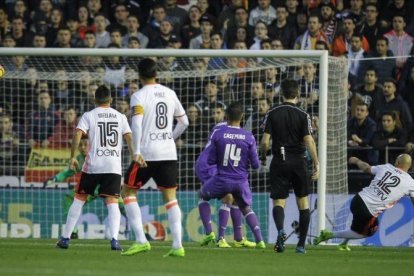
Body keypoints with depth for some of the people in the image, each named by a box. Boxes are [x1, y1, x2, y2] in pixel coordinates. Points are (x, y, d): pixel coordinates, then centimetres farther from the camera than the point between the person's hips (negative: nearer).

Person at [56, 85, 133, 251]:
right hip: (114, 166, 1)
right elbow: (129, 138, 2)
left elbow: (77, 134, -8)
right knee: (112, 203, -2)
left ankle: (65, 238, 13)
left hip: (93, 164, -1)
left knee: (79, 199, 11)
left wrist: (72, 157, -3)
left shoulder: (89, 116, 4)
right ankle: (114, 239, -21)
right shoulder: (120, 117, 11)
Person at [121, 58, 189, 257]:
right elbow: (184, 122, 17)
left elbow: (137, 123, -20)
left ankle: (141, 241, -1)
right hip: (169, 153, 5)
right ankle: (177, 245, -4)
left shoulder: (139, 96, -6)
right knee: (170, 197, 8)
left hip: (147, 153, -5)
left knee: (128, 191, 9)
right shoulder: (170, 93, 10)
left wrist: (136, 152, -25)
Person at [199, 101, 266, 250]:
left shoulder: (217, 133, -10)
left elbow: (210, 160, -7)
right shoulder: (249, 137, -6)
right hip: (241, 182, 2)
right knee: (246, 209, 26)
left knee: (203, 195, 26)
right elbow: (255, 165, -2)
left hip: (222, 180, -2)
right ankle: (259, 240, 11)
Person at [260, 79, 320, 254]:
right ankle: (301, 244, 12)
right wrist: (316, 163, -8)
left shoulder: (272, 114, 0)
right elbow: (309, 141, -10)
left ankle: (280, 230, -31)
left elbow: (265, 141, -4)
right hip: (298, 161, 0)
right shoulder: (303, 115, -2)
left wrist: (263, 155, 15)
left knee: (278, 201, 0)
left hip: (279, 162, 0)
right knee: (303, 202, 12)